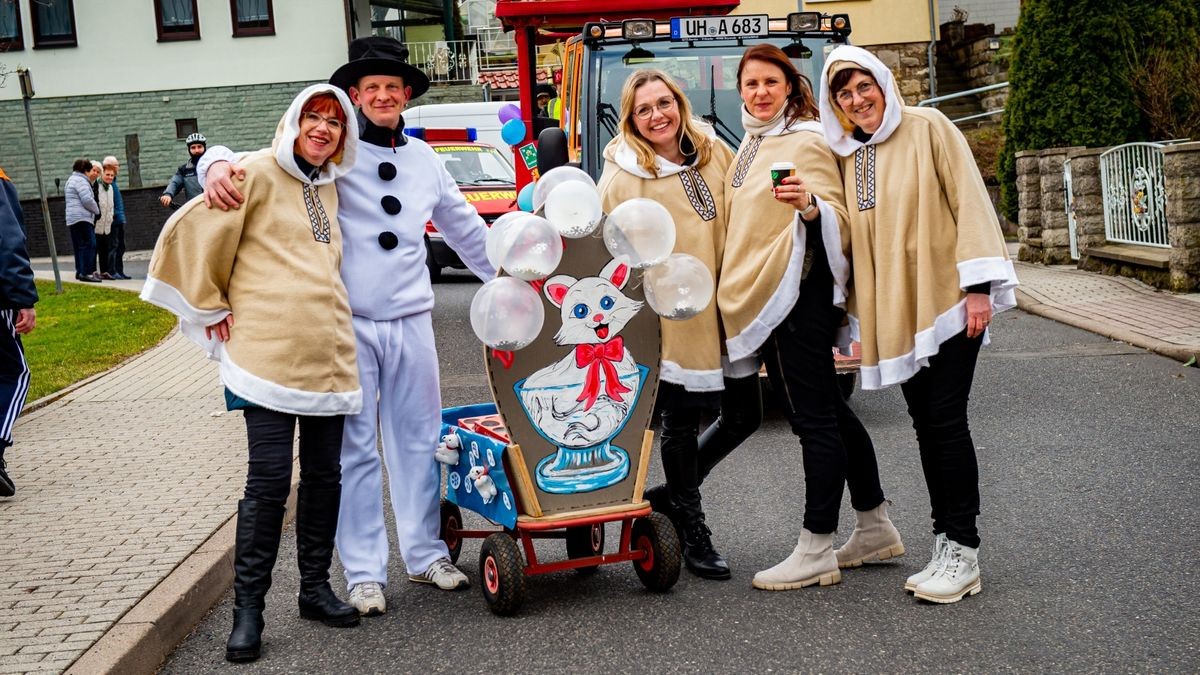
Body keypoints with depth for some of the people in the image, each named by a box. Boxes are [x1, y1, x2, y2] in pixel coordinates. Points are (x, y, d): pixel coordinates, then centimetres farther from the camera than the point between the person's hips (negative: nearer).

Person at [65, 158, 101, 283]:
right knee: (88, 244, -13)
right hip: (82, 218, -11)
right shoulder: (80, 180, -8)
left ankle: (80, 271, 11)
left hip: (72, 219, 11)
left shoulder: (72, 180, 25)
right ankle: (86, 272, -19)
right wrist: (97, 210, -2)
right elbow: (87, 200, -19)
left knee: (79, 246, 11)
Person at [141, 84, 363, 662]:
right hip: (269, 351, -7)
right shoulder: (259, 174, -4)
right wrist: (211, 309, -2)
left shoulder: (329, 186, 18)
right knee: (269, 479, -8)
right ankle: (247, 609, 2)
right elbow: (193, 233, -7)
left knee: (324, 474, 10)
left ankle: (315, 589, 22)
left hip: (328, 353, 7)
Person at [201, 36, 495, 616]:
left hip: (411, 320, 5)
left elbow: (464, 226, 23)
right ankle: (365, 573, 13)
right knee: (356, 450, 2)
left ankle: (425, 555, 27)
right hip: (349, 324, -4)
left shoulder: (423, 157, 12)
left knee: (418, 441, 13)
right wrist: (217, 164, -33)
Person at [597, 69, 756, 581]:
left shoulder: (715, 152, 7)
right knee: (681, 423, 5)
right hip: (671, 318, -5)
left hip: (727, 310, 6)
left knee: (744, 415, 10)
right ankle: (693, 533, 21)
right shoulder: (622, 177, -7)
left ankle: (670, 495, 30)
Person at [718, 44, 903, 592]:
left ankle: (816, 550, -2)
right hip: (764, 298, 9)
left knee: (813, 417, -6)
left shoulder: (805, 142, -9)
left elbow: (836, 217, -16)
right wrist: (734, 291, 24)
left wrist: (808, 205, -36)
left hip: (798, 294, -9)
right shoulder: (753, 144, 18)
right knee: (825, 410, 14)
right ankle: (875, 528, 25)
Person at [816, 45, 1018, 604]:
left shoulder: (927, 128, -4)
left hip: (948, 300, -6)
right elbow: (852, 236, 15)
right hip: (893, 312, 6)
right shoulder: (848, 158, 12)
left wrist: (979, 284, -15)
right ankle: (946, 542, 16)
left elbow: (969, 201, -9)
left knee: (946, 420, -9)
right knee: (925, 423, 9)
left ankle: (962, 551, -2)